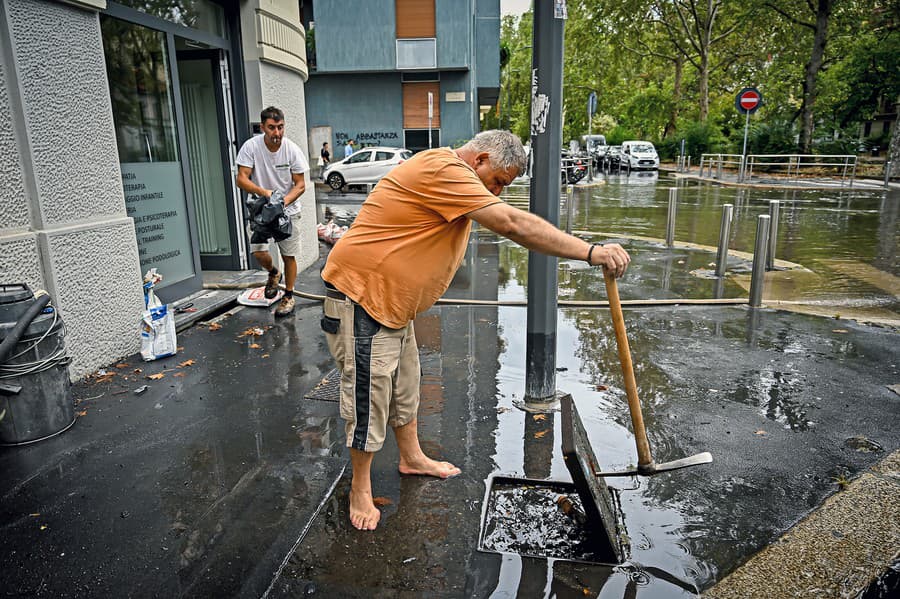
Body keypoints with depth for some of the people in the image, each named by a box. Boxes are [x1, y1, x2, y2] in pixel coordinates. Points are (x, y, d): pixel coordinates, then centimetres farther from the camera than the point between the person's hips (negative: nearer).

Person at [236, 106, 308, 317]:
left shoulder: (293, 150, -12)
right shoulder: (251, 146, -13)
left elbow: (300, 185, -9)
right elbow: (241, 179, -14)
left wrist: (283, 201, -27)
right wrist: (264, 192, -32)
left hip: (288, 210, 0)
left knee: (289, 255, 4)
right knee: (258, 251, -12)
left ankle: (288, 296, 22)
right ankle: (273, 273, 23)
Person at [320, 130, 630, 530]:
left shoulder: (452, 179, 12)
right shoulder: (443, 170, -23)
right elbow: (513, 224, -31)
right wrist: (590, 252, -30)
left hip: (392, 301, 10)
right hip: (360, 294, -10)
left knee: (404, 384, 21)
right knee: (370, 395, 0)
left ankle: (412, 457, 41)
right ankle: (360, 489, 19)